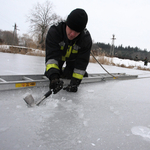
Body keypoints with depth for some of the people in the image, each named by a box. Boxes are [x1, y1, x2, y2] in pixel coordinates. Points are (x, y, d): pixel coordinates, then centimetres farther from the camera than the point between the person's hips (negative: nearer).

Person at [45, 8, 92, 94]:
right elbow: (51, 55, -47)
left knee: (69, 74, -8)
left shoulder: (86, 39, -36)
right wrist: (53, 76, -62)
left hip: (73, 58, 1)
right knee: (50, 73, -6)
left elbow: (82, 62, -32)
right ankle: (60, 70, 27)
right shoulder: (54, 31, -40)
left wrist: (75, 82, -38)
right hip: (59, 55, 0)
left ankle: (67, 70, 27)